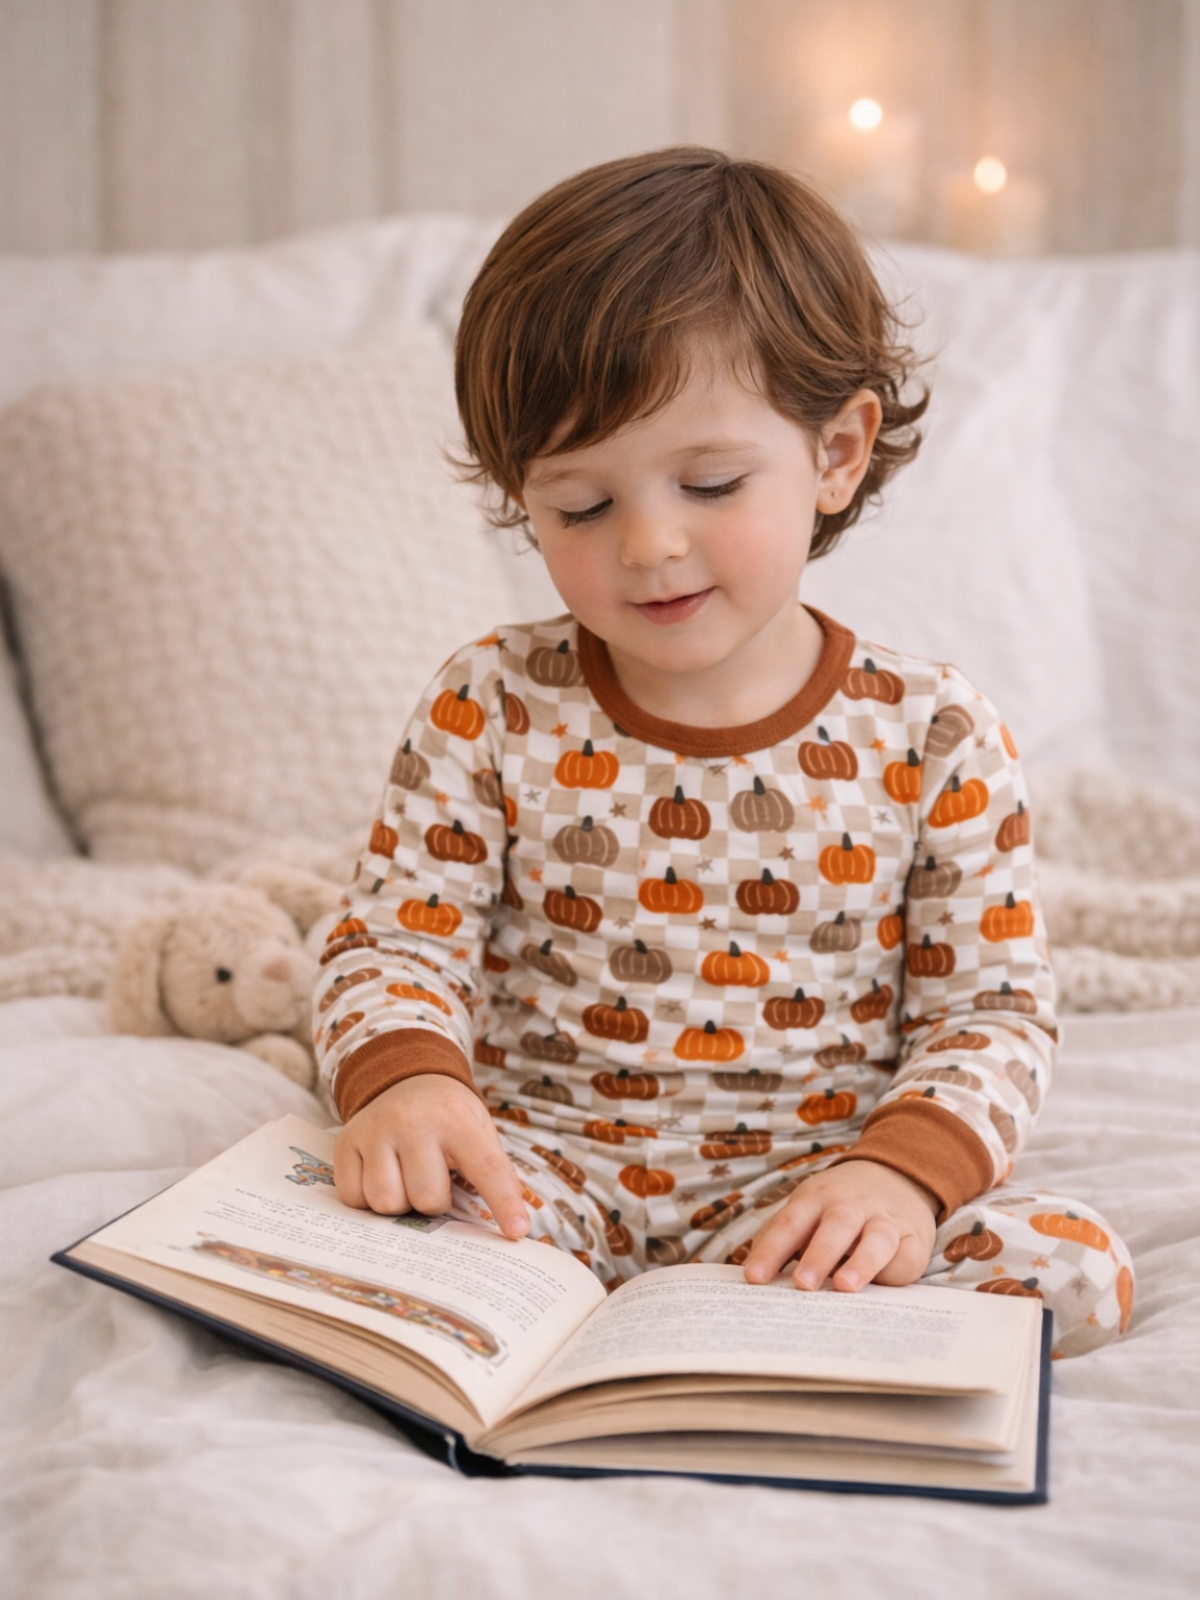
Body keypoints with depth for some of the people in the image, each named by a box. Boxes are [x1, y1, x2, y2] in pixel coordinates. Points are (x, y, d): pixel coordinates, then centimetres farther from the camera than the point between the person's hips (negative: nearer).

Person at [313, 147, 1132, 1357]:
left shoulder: (932, 738, -5)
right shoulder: (493, 712, -4)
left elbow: (993, 1009, -2)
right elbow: (393, 942, -3)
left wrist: (903, 1169, -22)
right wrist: (403, 1077, -27)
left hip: (802, 1190, 2)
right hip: (543, 1159, -1)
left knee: (1076, 1271, -24)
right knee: (361, 1202, -31)